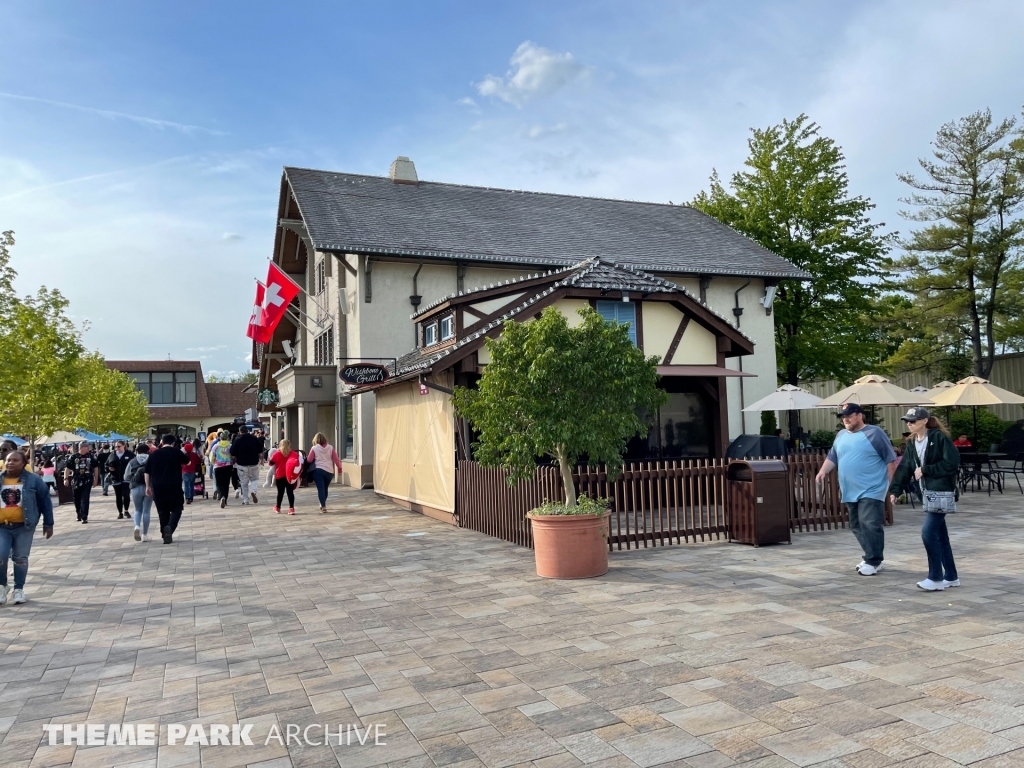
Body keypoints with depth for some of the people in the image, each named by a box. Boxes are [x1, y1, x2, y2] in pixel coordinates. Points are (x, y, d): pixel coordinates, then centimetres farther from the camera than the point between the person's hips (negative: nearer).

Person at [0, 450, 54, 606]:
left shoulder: (33, 480, -4)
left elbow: (45, 502, 1)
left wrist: (48, 524, 1)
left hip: (24, 526, -1)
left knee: (20, 558, 6)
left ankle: (19, 589, 20)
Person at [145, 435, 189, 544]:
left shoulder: (154, 454, 7)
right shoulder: (176, 452, -2)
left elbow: (147, 472, 7)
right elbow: (186, 460, 15)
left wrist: (148, 486, 13)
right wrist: (183, 453, 33)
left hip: (158, 488, 3)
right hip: (174, 487, -3)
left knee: (163, 511, 11)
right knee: (176, 509, 7)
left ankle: (165, 536, 11)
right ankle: (170, 527, -20)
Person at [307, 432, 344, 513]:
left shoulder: (314, 448, -2)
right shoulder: (330, 448, 4)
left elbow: (309, 460, 0)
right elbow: (336, 459, 5)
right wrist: (340, 467, 14)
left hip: (318, 470, -3)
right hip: (329, 471, 3)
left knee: (320, 489, -3)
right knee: (325, 488, 19)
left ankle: (323, 507, -11)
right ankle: (323, 504, 32)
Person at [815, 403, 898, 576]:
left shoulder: (874, 433, -5)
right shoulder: (841, 436, 14)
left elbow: (890, 459, -5)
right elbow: (832, 458, 19)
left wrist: (892, 485, -9)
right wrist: (823, 471, 0)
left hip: (871, 490, -7)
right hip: (850, 492, 7)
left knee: (870, 525, -13)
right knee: (857, 526, 11)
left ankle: (873, 561, -2)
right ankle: (872, 558, 24)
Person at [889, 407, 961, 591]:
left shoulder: (939, 437, -12)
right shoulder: (913, 444, 11)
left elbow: (952, 463, -17)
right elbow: (904, 468, 7)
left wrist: (925, 470, -14)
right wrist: (895, 490, -3)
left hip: (941, 492, -8)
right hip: (927, 493, 8)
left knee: (928, 532, -11)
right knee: (940, 535, 12)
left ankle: (936, 578, 0)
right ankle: (951, 577, 22)